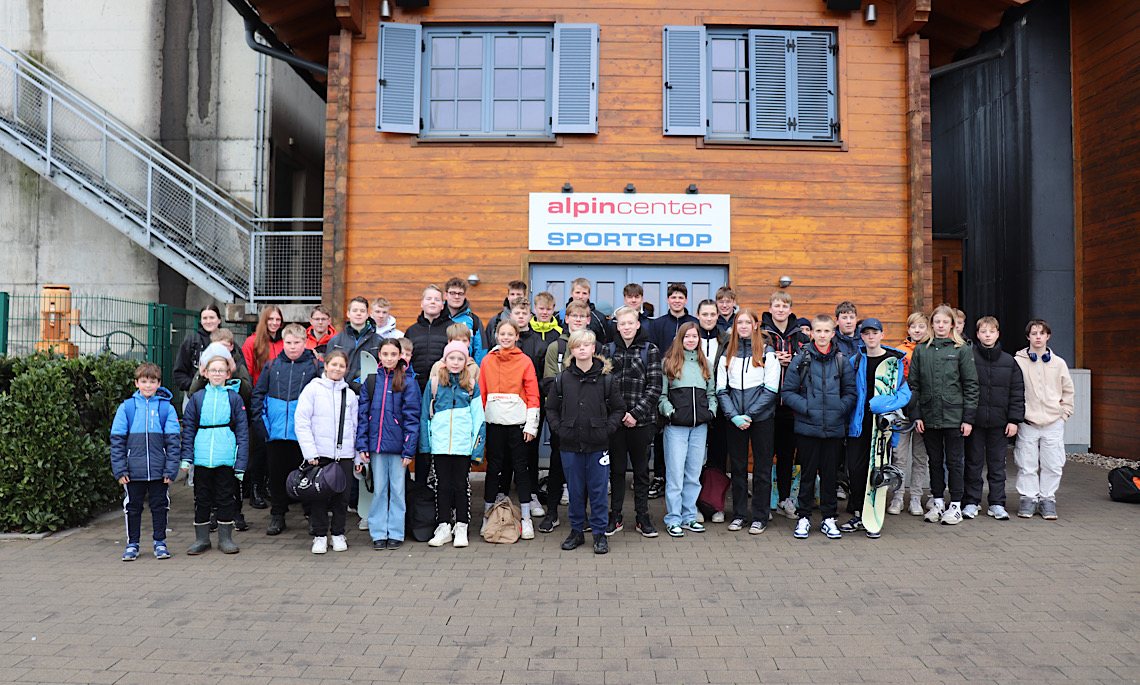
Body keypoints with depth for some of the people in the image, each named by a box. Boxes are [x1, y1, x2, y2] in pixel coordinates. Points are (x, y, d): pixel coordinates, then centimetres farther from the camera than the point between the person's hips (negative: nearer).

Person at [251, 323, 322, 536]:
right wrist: (261, 421, 5)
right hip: (276, 432, 3)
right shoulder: (272, 366, 10)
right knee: (277, 474, 11)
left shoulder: (315, 366, 1)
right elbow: (258, 394, 15)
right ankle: (277, 516, 25)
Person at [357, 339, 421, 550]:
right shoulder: (370, 381, 5)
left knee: (397, 489, 6)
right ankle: (378, 533, 18)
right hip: (376, 444, 2)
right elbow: (362, 415, 6)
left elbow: (412, 418, -4)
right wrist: (362, 445, 0)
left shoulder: (407, 383, -3)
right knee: (379, 489, 9)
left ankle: (396, 533, 16)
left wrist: (409, 450, -9)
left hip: (397, 445, -2)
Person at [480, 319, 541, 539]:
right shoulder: (487, 361, 8)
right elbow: (481, 392, 9)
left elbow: (533, 395, 0)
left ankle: (526, 518, 12)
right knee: (493, 466, 7)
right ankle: (487, 515, 19)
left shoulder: (525, 361, 2)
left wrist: (531, 424, -5)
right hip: (494, 421, 1)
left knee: (521, 466, 3)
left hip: (517, 421, -1)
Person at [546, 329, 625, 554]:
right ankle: (576, 531, 25)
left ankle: (600, 533, 17)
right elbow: (551, 408, 10)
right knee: (575, 490, 10)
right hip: (570, 445, 1)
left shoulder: (605, 379, 0)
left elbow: (618, 408, 6)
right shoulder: (561, 379, 3)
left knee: (598, 490, 4)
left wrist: (607, 428, -5)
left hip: (597, 445, -1)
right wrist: (558, 429, -2)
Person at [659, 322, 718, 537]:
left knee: (694, 474, 9)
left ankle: (689, 517, 20)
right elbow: (661, 394, 0)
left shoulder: (704, 363, 15)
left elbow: (712, 392, 20)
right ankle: (673, 519, 7)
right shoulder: (669, 363, 3)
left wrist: (711, 410, 3)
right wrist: (669, 411, -14)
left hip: (700, 426, 4)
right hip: (676, 426, -4)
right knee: (675, 474, -2)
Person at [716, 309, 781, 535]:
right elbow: (721, 389, 5)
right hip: (735, 419, 3)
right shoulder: (728, 353, 7)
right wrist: (733, 415, -8)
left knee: (762, 468, 3)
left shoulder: (767, 352, -1)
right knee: (738, 467, 8)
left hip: (762, 417, -2)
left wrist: (750, 415, -13)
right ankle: (739, 514, 20)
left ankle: (759, 517, 14)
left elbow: (771, 389, -6)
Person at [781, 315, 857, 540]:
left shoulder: (842, 361, 6)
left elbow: (851, 392, 9)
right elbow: (788, 391, 0)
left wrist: (840, 409, -7)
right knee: (807, 473, 6)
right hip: (807, 426, -2)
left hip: (834, 427, 2)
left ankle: (829, 518, 22)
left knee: (830, 473, 9)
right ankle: (803, 517, 18)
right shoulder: (800, 359, 0)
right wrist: (806, 408, -12)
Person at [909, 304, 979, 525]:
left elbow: (971, 385, -1)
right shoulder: (921, 350, 7)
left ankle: (955, 505, 14)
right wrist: (916, 415, 0)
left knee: (954, 461, 4)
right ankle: (937, 502, 21)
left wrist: (968, 418, -6)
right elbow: (913, 384, 8)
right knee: (935, 461, 11)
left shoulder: (962, 350, 0)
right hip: (929, 416, 3)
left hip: (953, 415, -2)